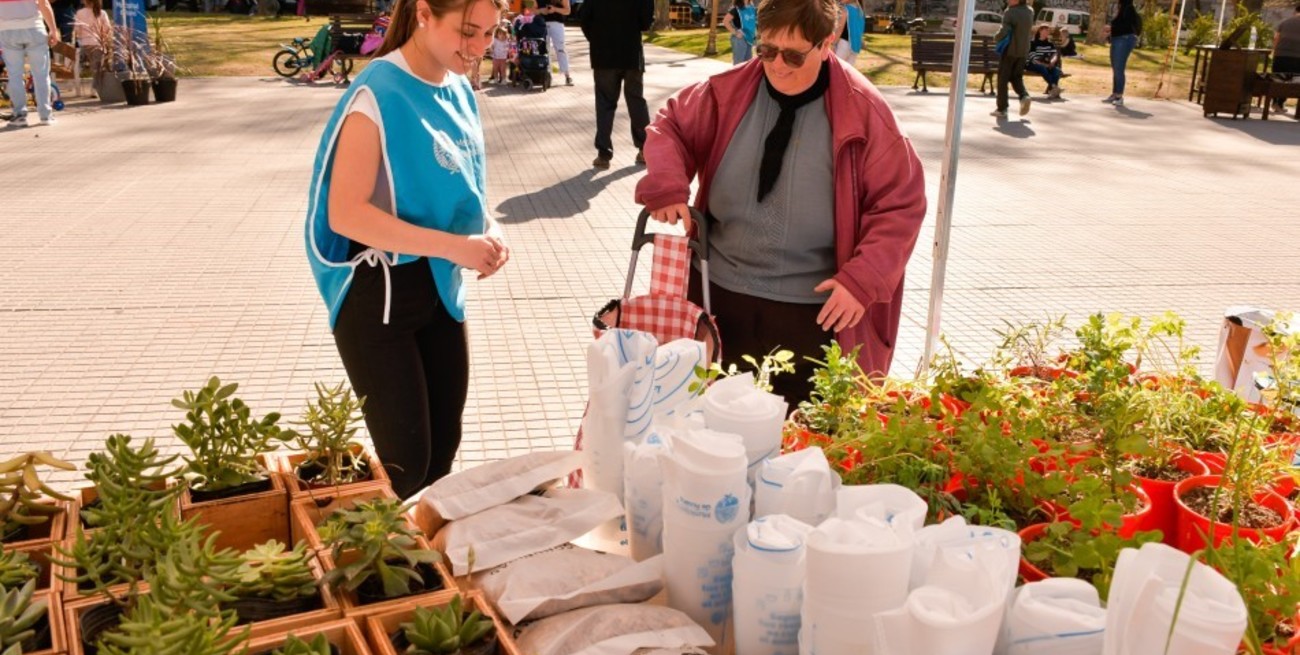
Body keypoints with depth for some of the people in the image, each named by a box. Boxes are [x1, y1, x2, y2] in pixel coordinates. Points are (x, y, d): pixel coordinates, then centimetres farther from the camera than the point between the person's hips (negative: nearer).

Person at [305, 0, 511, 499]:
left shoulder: (459, 92, 3)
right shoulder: (378, 94, -20)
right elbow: (345, 213, -25)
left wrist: (487, 231, -5)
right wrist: (453, 246, -28)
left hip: (439, 287, 7)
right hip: (377, 293, -7)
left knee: (444, 447, 16)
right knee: (404, 463, 0)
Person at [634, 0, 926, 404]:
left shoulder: (863, 112, -9)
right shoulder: (730, 91, -2)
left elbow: (901, 205, -7)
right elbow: (671, 125, 10)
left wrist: (863, 280, -19)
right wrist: (667, 186, -12)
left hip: (815, 311, -2)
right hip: (719, 293, 3)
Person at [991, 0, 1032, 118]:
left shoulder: (1010, 12, -16)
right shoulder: (1030, 12, 6)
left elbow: (1004, 31, -25)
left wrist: (996, 38, -5)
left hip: (1009, 50, -6)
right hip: (1023, 51, 6)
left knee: (1003, 79, 4)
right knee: (1016, 77, 18)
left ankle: (1002, 109, 5)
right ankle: (1024, 96, -8)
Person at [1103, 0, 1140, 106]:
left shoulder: (1129, 9, -11)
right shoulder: (1121, 9, 17)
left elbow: (1127, 26, -19)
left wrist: (1111, 28, -14)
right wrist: (1111, 30, 10)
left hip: (1125, 40, -10)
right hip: (1116, 40, 10)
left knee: (1119, 69, -13)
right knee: (1115, 69, 13)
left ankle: (1119, 97, -13)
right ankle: (1114, 94, 19)